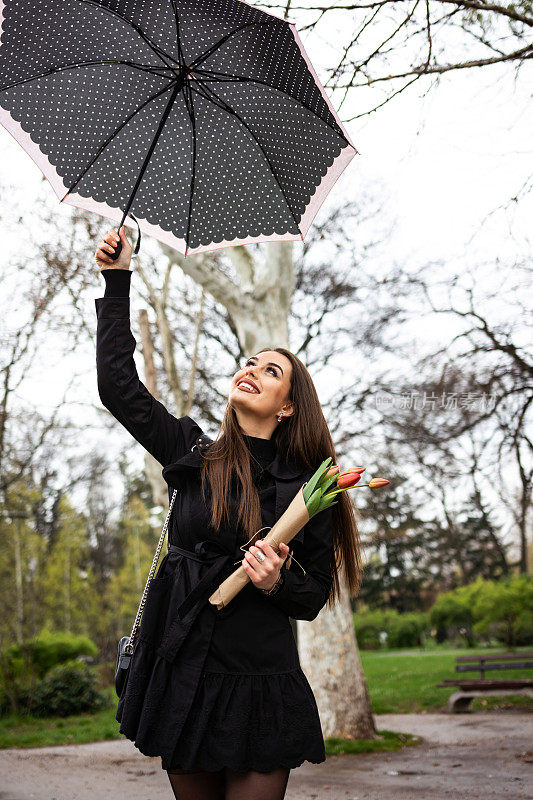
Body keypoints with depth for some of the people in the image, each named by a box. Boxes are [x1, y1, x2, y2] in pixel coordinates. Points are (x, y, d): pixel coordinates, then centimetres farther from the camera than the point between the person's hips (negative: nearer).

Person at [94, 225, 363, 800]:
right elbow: (118, 385, 3)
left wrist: (278, 583, -17)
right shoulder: (194, 454, 6)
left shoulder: (306, 490, 2)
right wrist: (118, 282, 2)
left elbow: (314, 597, 6)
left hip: (260, 686, -2)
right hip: (181, 676, 2)